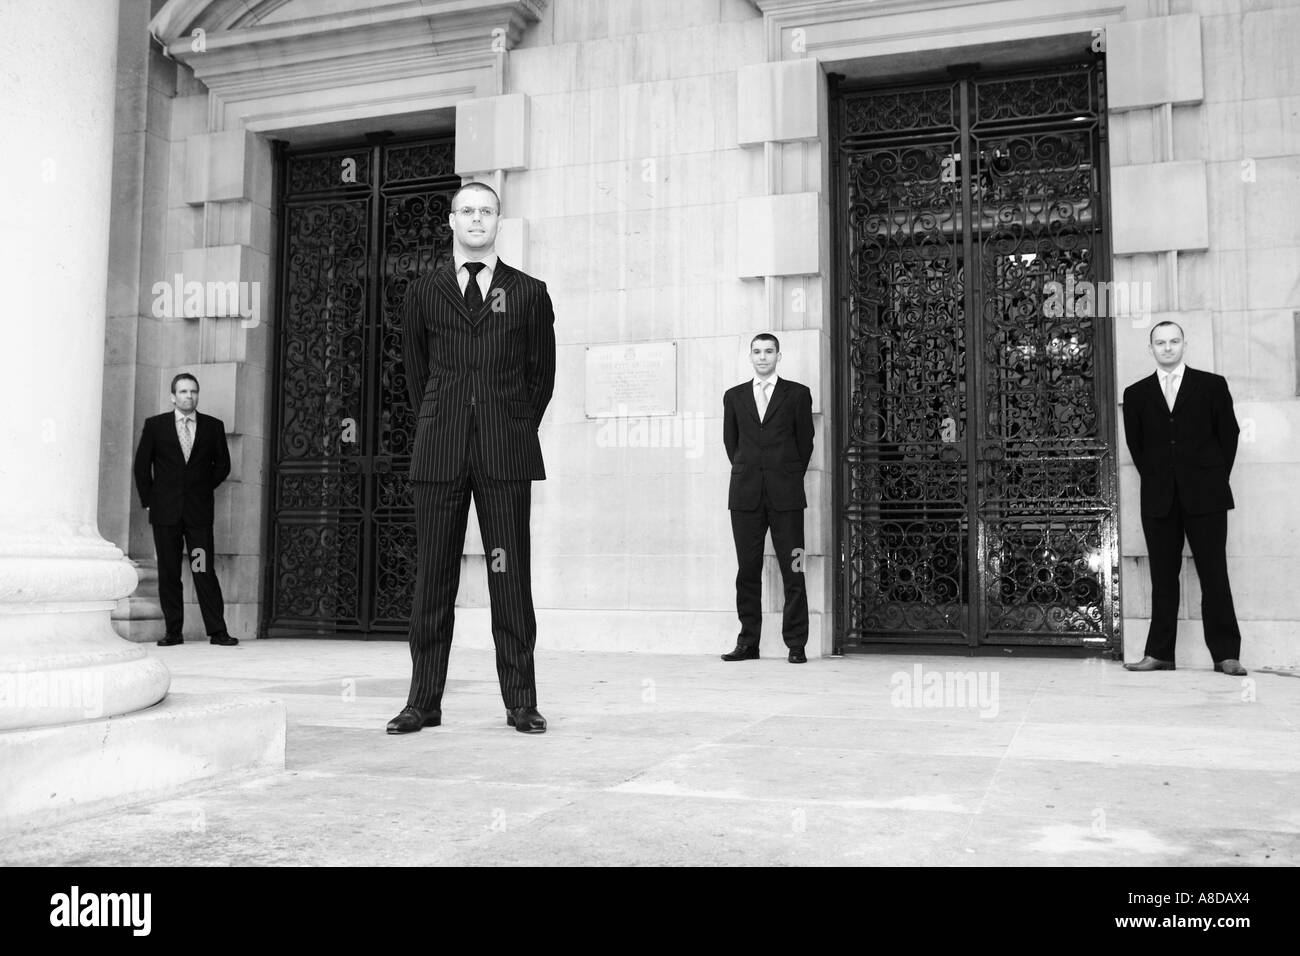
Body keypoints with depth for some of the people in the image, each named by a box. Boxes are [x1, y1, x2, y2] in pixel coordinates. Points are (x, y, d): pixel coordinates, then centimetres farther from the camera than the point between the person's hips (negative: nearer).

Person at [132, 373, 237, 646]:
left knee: (205, 572, -5)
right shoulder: (155, 425, 6)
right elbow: (141, 465, 10)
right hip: (165, 511, 1)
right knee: (168, 574, 3)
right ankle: (173, 632, 9)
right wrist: (148, 500, 5)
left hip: (199, 511, 0)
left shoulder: (213, 426, 7)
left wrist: (202, 490, 7)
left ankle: (217, 631, -4)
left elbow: (222, 465, 14)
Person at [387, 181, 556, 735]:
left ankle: (521, 703, 5)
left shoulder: (529, 293, 11)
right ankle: (423, 703, 8)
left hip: (506, 458, -1)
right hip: (439, 457, 1)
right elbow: (416, 373, 19)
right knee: (433, 579, 2)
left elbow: (542, 372, 15)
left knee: (511, 579, -1)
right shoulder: (423, 294, 13)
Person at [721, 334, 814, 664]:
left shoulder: (797, 394, 8)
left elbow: (805, 441, 10)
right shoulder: (734, 396, 14)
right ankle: (748, 643, 8)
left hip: (785, 494, -2)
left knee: (793, 571, -4)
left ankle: (796, 645, 1)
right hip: (745, 494, 2)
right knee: (747, 571, 3)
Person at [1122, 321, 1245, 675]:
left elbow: (1229, 434, 7)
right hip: (1158, 499, 2)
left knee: (1214, 575, -2)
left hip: (1205, 496, -1)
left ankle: (1226, 654, 2)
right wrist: (1154, 478, 6)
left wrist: (1215, 480, 4)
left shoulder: (1212, 385, 6)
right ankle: (1159, 653, 5)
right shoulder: (1136, 393, 10)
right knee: (1163, 577, 3)